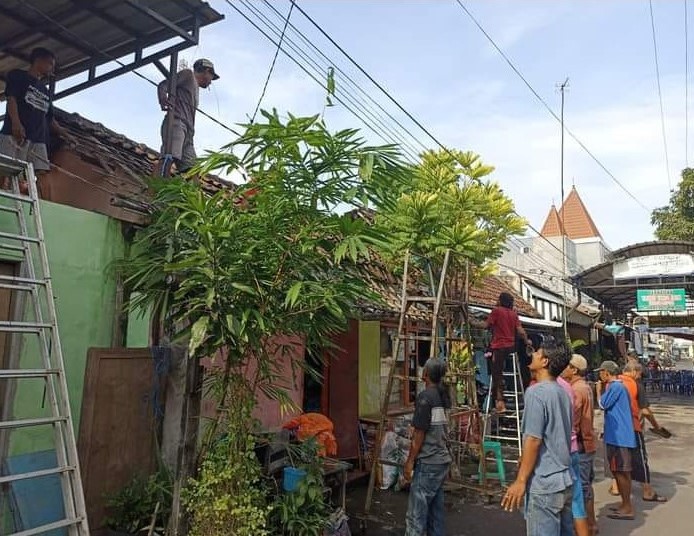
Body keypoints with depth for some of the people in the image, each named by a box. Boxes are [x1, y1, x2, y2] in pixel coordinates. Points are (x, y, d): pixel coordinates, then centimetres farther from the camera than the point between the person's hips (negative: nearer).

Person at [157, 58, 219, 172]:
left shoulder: (196, 89, 35)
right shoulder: (188, 74, 13)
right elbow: (163, 85, -1)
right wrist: (163, 100, -20)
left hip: (188, 132, 8)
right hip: (176, 122, -8)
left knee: (190, 170, -6)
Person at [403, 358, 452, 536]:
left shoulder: (425, 397, -16)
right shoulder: (444, 395, 8)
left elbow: (420, 433, -15)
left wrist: (410, 461, -9)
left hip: (428, 462, -9)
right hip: (443, 459, 9)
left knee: (417, 512, -5)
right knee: (435, 507, 15)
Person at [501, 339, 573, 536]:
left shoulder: (536, 391, -17)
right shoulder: (563, 392, 10)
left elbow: (533, 439, -20)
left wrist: (521, 481, -15)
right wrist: (524, 459, 25)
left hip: (544, 483, -9)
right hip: (565, 480, 9)